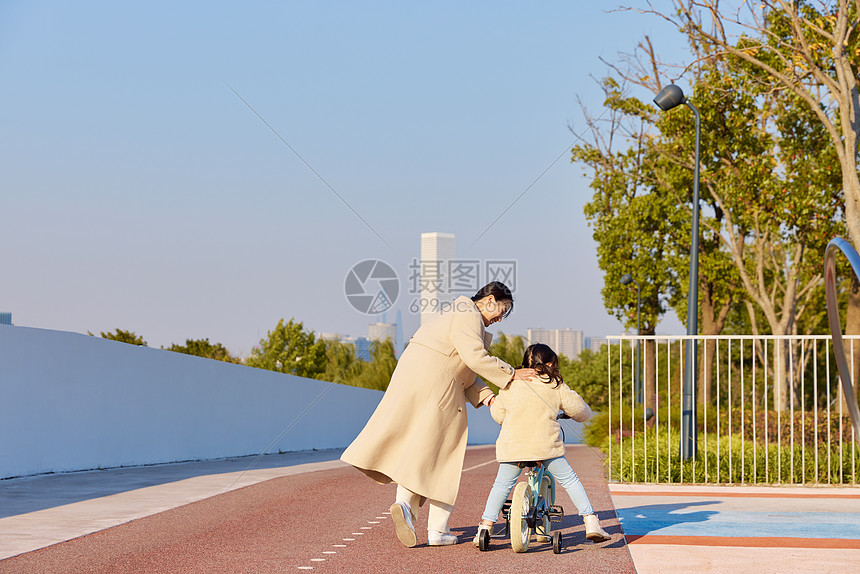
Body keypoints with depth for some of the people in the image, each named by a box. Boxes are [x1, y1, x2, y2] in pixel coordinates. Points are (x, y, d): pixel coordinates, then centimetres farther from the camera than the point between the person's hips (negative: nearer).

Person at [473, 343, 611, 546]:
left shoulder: (510, 386, 12)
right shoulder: (556, 386, 6)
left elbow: (497, 414, 18)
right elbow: (580, 410, 10)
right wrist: (581, 415, 33)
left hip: (512, 446, 1)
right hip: (546, 445, -1)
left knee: (502, 484, 13)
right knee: (569, 480, 9)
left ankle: (486, 526, 8)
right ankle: (591, 522, 5)